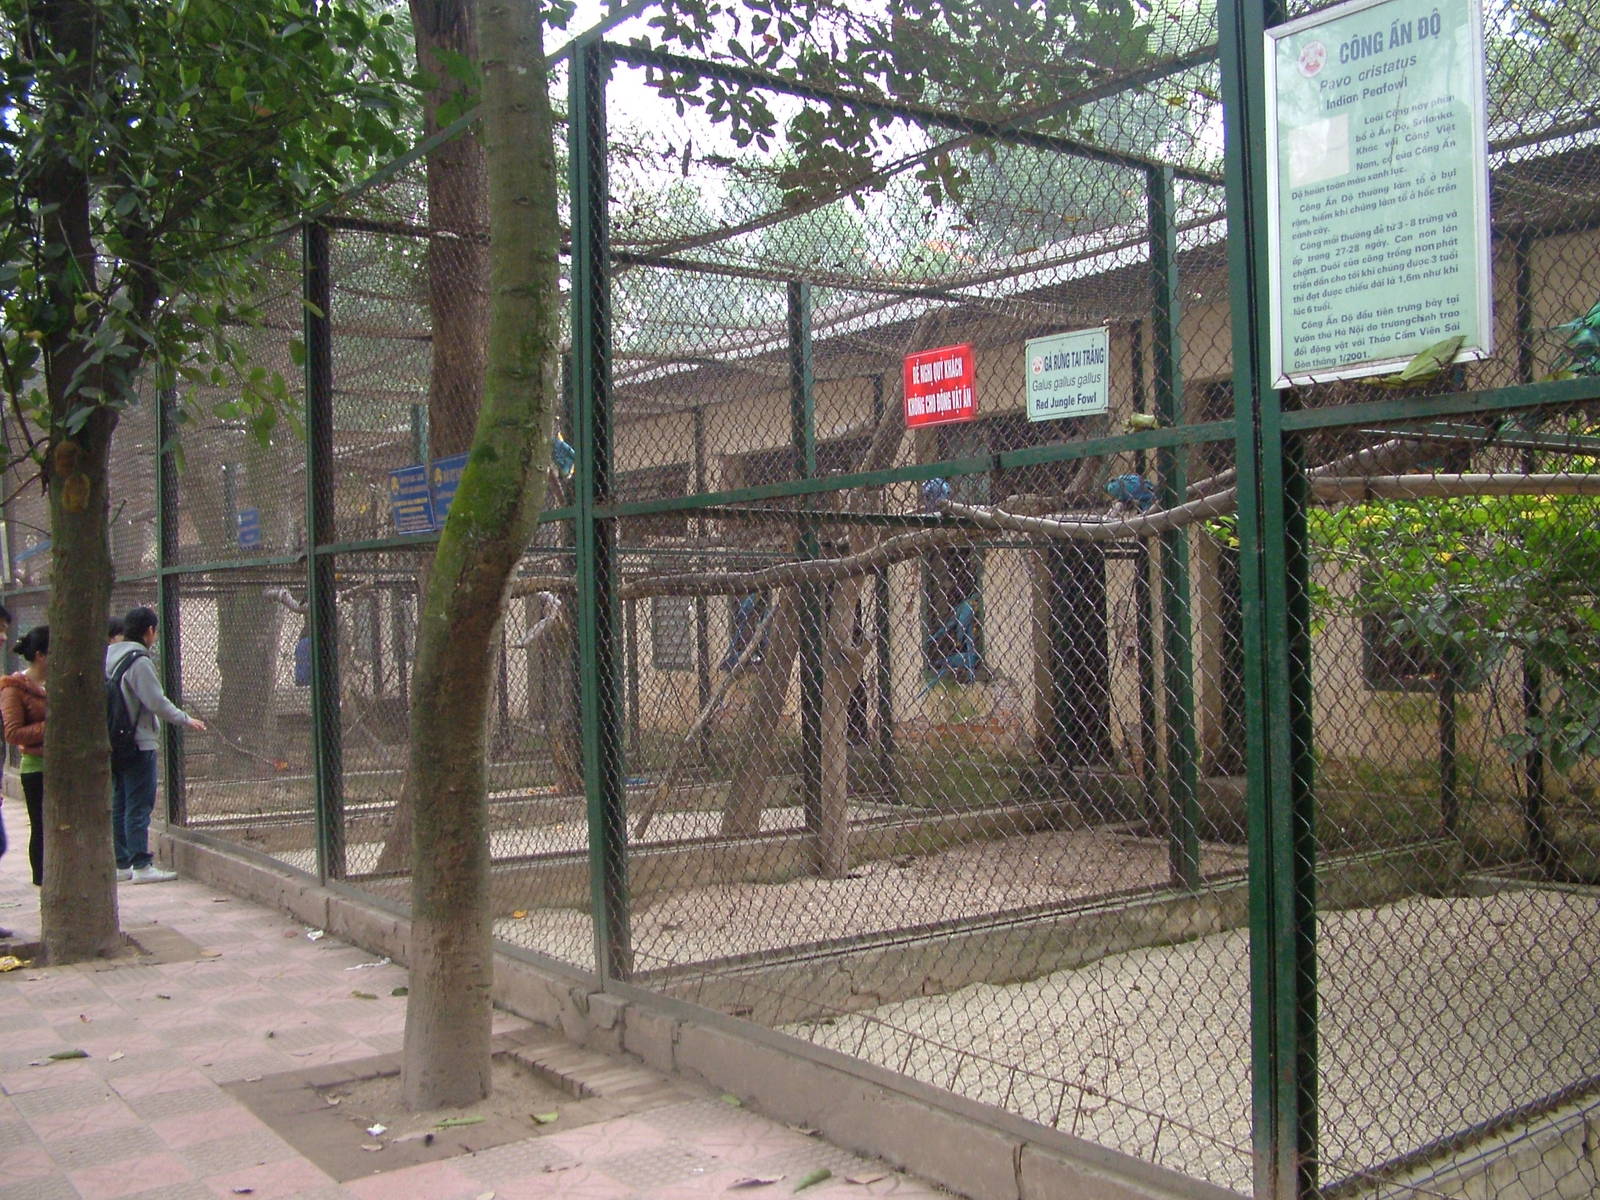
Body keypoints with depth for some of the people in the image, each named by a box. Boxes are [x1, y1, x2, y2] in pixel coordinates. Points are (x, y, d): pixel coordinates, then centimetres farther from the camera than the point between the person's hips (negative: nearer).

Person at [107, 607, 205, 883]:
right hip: (138, 743, -8)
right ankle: (141, 865, -2)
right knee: (139, 806, -4)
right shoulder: (139, 661, -15)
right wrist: (187, 720, -5)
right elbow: (156, 701, -16)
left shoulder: (109, 655, 9)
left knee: (119, 805, 13)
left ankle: (121, 863, 19)